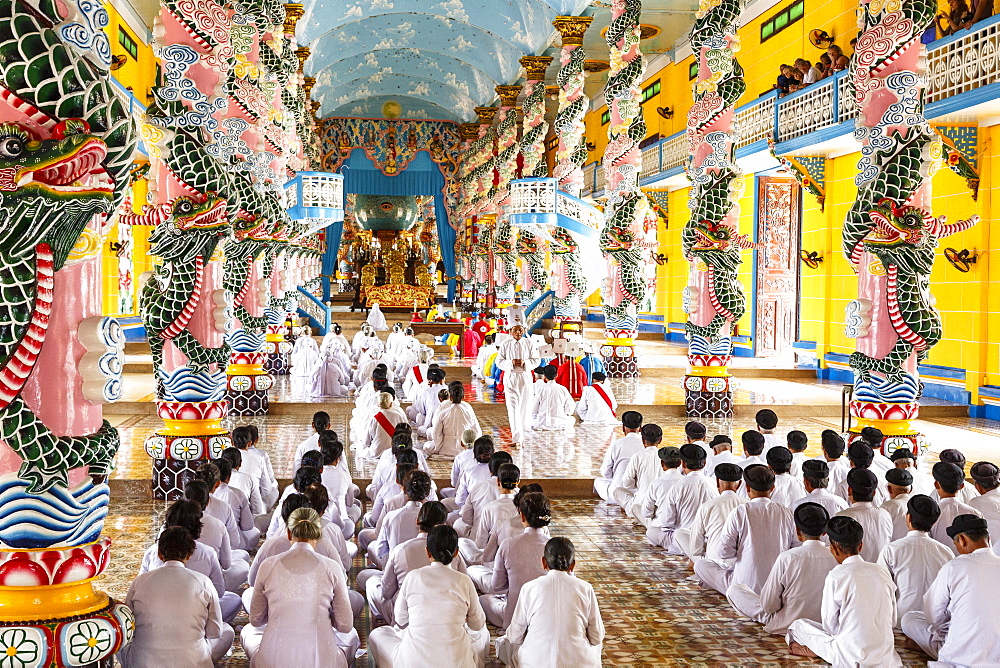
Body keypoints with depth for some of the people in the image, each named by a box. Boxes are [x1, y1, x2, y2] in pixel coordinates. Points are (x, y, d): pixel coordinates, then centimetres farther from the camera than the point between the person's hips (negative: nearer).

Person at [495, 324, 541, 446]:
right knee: (513, 408, -7)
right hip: (510, 377, -1)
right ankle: (516, 437, -7)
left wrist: (525, 362, -14)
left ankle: (523, 427, 38)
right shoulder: (505, 344, 2)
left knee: (526, 406, 8)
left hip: (525, 377, 1)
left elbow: (536, 360, 4)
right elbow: (499, 361, 3)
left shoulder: (529, 343, 3)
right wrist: (511, 362, -15)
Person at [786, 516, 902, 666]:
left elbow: (830, 625, -5)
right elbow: (892, 619, 11)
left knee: (797, 626, 13)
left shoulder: (836, 577, -12)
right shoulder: (882, 572, 3)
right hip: (885, 656, 5)